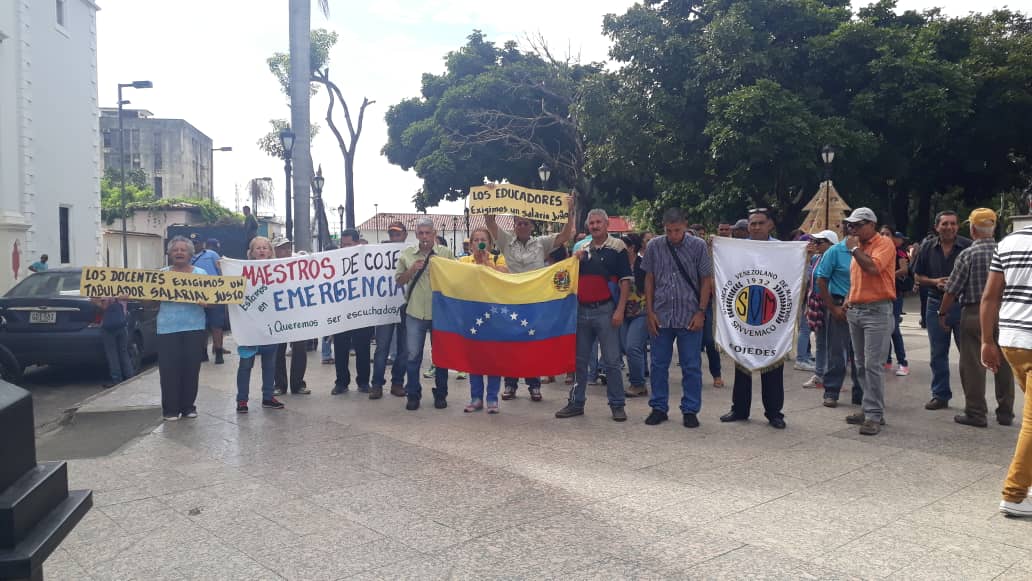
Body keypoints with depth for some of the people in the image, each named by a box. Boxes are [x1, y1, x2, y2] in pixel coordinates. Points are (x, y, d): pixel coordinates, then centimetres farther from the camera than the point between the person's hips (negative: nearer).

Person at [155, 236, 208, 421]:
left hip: (194, 328, 0)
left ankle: (188, 406, 16)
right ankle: (170, 409, 6)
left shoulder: (200, 273, 6)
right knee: (169, 369, -2)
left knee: (191, 369, 3)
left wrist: (202, 300, -18)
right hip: (167, 329, 0)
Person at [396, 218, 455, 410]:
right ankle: (413, 394, 16)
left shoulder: (446, 253, 1)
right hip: (415, 312, 1)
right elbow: (399, 280, 9)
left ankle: (440, 394, 21)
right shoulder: (406, 254, 6)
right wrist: (412, 270, -8)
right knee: (413, 355, 4)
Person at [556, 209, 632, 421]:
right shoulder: (582, 249, 14)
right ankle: (576, 402, 19)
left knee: (611, 361, -2)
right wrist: (575, 259, -1)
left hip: (605, 310, -5)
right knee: (579, 360, 10)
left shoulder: (617, 247, -1)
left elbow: (625, 281, -5)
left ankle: (617, 405, 7)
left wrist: (620, 310, -14)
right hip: (581, 310, 5)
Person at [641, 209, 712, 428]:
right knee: (659, 364, 8)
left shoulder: (698, 246, -1)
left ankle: (690, 410, 16)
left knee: (691, 367, 5)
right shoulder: (654, 247, 3)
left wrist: (701, 312, -6)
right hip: (661, 317, 2)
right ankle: (659, 408, 20)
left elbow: (706, 280, 1)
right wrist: (650, 312, 2)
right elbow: (649, 280, 8)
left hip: (689, 317, -2)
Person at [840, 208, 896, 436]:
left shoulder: (884, 243, -8)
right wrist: (849, 299, 15)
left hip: (877, 311, -9)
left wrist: (854, 249, -12)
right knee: (861, 364, 12)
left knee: (873, 365, -10)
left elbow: (873, 267, -25)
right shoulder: (859, 246, 17)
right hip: (855, 310, 9)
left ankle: (874, 416, -6)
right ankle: (869, 409, 20)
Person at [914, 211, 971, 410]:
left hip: (962, 305, -3)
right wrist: (935, 282, -9)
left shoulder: (968, 247, -6)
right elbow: (918, 276, 10)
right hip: (936, 305, 3)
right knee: (938, 355, 9)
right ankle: (940, 395, 20)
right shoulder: (928, 248, 4)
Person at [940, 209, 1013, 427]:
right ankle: (1005, 412, 21)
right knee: (1003, 364, 13)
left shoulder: (968, 254, -11)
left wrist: (942, 313, 3)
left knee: (973, 365, 2)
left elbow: (952, 290, -9)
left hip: (974, 313, -5)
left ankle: (976, 413, 5)